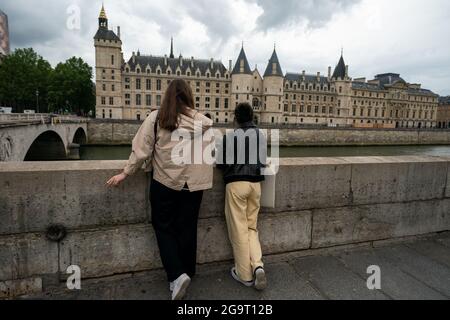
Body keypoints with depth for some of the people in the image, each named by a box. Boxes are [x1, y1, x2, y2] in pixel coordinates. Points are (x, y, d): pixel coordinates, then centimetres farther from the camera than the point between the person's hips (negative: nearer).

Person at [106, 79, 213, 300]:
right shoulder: (202, 121, -3)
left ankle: (177, 275, 4)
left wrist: (125, 173, 5)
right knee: (187, 228, 15)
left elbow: (141, 149, -5)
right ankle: (186, 273, 29)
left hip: (164, 182, -1)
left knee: (164, 227, 15)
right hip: (192, 183, 2)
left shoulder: (156, 118, -5)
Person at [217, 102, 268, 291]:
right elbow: (263, 162, 8)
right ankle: (258, 265, 2)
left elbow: (220, 163, -2)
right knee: (251, 227, 18)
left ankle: (245, 274, 16)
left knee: (239, 230, 6)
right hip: (255, 183, 4)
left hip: (236, 183, -4)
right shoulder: (261, 135, 5)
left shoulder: (230, 136, -5)